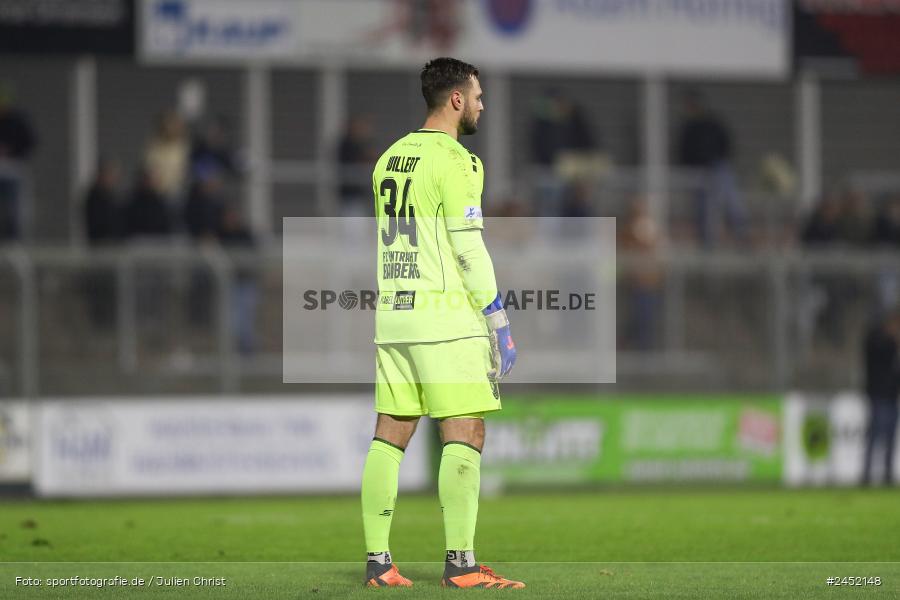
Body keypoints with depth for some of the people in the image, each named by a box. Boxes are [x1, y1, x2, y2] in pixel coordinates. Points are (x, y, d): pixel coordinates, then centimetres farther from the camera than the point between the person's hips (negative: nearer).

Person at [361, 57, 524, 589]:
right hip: (447, 318, -8)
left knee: (390, 435, 7)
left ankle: (378, 561, 5)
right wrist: (497, 318, -7)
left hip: (391, 316, 8)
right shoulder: (453, 161, -9)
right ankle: (461, 563, -10)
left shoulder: (389, 159, 15)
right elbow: (469, 249, -12)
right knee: (464, 436, -6)